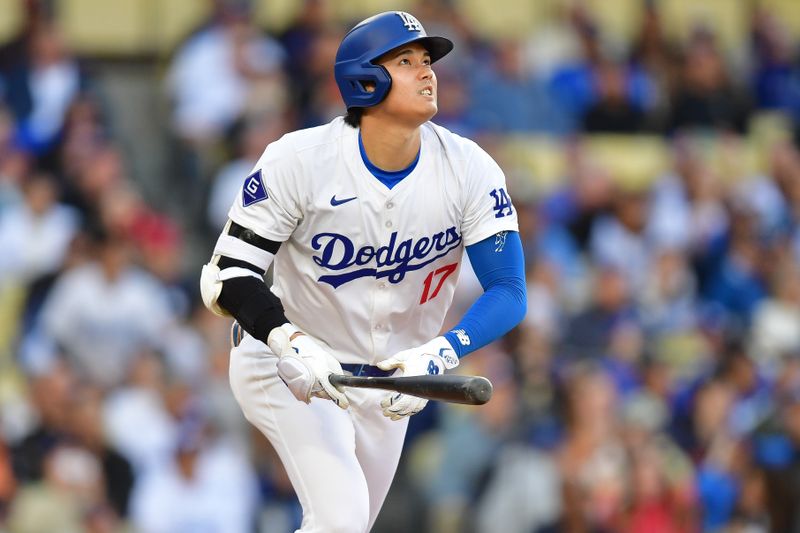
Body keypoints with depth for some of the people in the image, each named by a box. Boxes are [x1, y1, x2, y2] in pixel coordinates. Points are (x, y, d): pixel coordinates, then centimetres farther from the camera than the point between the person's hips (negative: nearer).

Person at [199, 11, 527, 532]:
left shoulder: (469, 170, -15)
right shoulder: (299, 160, -22)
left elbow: (509, 293, -18)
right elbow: (230, 275, -19)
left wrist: (439, 356, -35)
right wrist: (294, 346, -36)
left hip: (392, 382, 4)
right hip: (289, 367, -4)